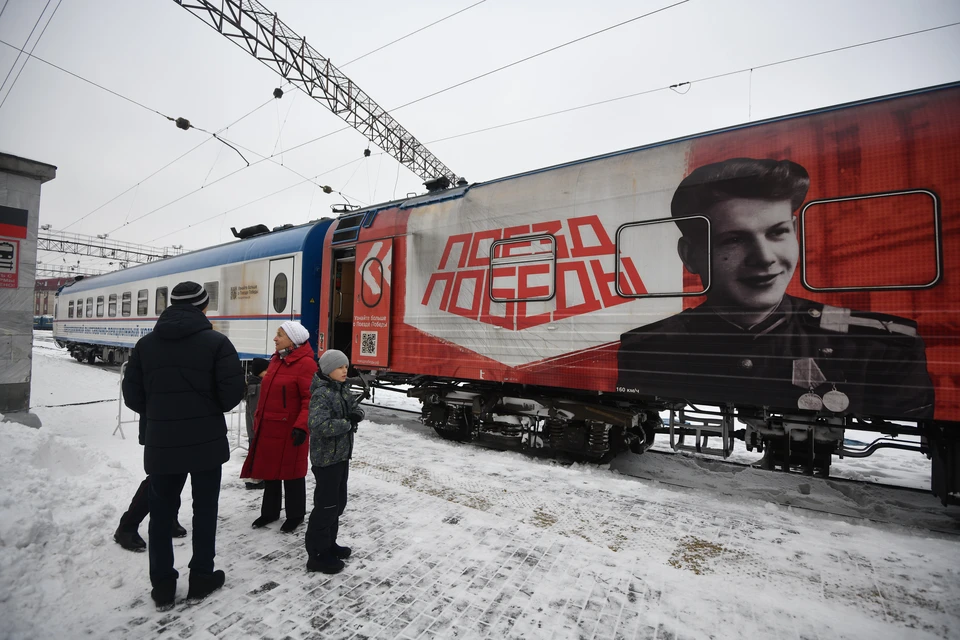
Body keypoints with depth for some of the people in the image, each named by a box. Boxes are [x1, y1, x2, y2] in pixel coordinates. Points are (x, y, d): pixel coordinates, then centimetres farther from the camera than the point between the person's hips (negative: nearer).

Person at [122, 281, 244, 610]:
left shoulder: (146, 343, 2)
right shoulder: (216, 342, -12)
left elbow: (132, 395, 4)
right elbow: (233, 392, -15)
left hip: (160, 444, 3)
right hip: (206, 443, -3)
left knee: (161, 512, 16)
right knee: (204, 509, 13)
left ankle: (162, 586, 26)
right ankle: (201, 578, 25)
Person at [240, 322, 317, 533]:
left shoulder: (305, 364, -17)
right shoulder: (276, 359, 10)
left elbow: (310, 399, -21)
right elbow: (267, 393, 19)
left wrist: (301, 426, -26)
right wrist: (258, 419, 19)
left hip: (289, 429, -8)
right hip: (268, 427, 8)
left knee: (291, 471, 7)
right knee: (269, 468, 18)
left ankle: (295, 515, 25)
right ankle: (270, 511, 37)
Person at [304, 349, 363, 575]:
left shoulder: (343, 389, 7)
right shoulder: (321, 394, -22)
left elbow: (356, 407, 11)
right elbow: (318, 426, -33)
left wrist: (356, 415, -13)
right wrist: (348, 423, -23)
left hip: (342, 454, 9)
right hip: (326, 458, -9)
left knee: (338, 502, 19)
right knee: (326, 505, 1)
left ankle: (329, 544, 35)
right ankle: (317, 555, 16)